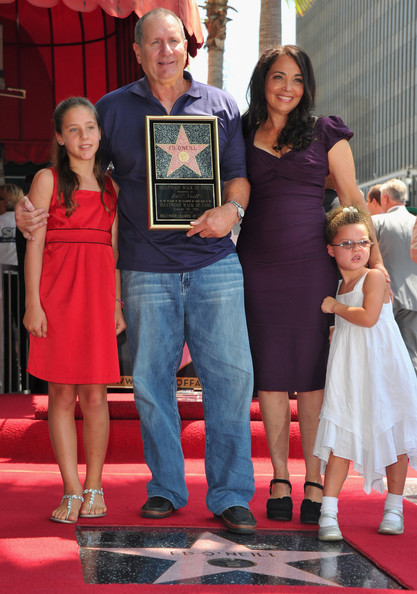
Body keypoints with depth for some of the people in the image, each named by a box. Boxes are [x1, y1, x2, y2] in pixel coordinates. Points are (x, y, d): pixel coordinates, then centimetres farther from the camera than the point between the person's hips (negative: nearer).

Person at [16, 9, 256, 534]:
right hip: (145, 268, 0)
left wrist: (231, 209, -9)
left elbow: (238, 175, 13)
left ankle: (230, 495, 3)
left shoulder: (220, 106, 12)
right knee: (151, 379, 2)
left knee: (230, 373, -5)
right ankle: (165, 488, 15)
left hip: (213, 262, 0)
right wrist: (33, 209, -1)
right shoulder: (113, 108, 11)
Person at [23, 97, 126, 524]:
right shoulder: (47, 180, 5)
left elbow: (114, 248, 15)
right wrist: (33, 302, -8)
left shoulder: (110, 186, 15)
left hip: (98, 293, 3)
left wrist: (118, 304, 9)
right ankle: (72, 492, 5)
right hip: (56, 292, -2)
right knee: (62, 395, -1)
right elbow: (34, 244, -1)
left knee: (95, 395, 1)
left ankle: (94, 488, 13)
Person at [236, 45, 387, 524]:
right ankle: (280, 479, 14)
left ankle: (314, 481, 7)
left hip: (311, 264, -1)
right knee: (269, 375, 4)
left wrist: (376, 260, -1)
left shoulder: (324, 134, 5)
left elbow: (352, 200, 5)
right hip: (257, 265, 2)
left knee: (311, 374, 0)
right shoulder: (242, 136, 9)